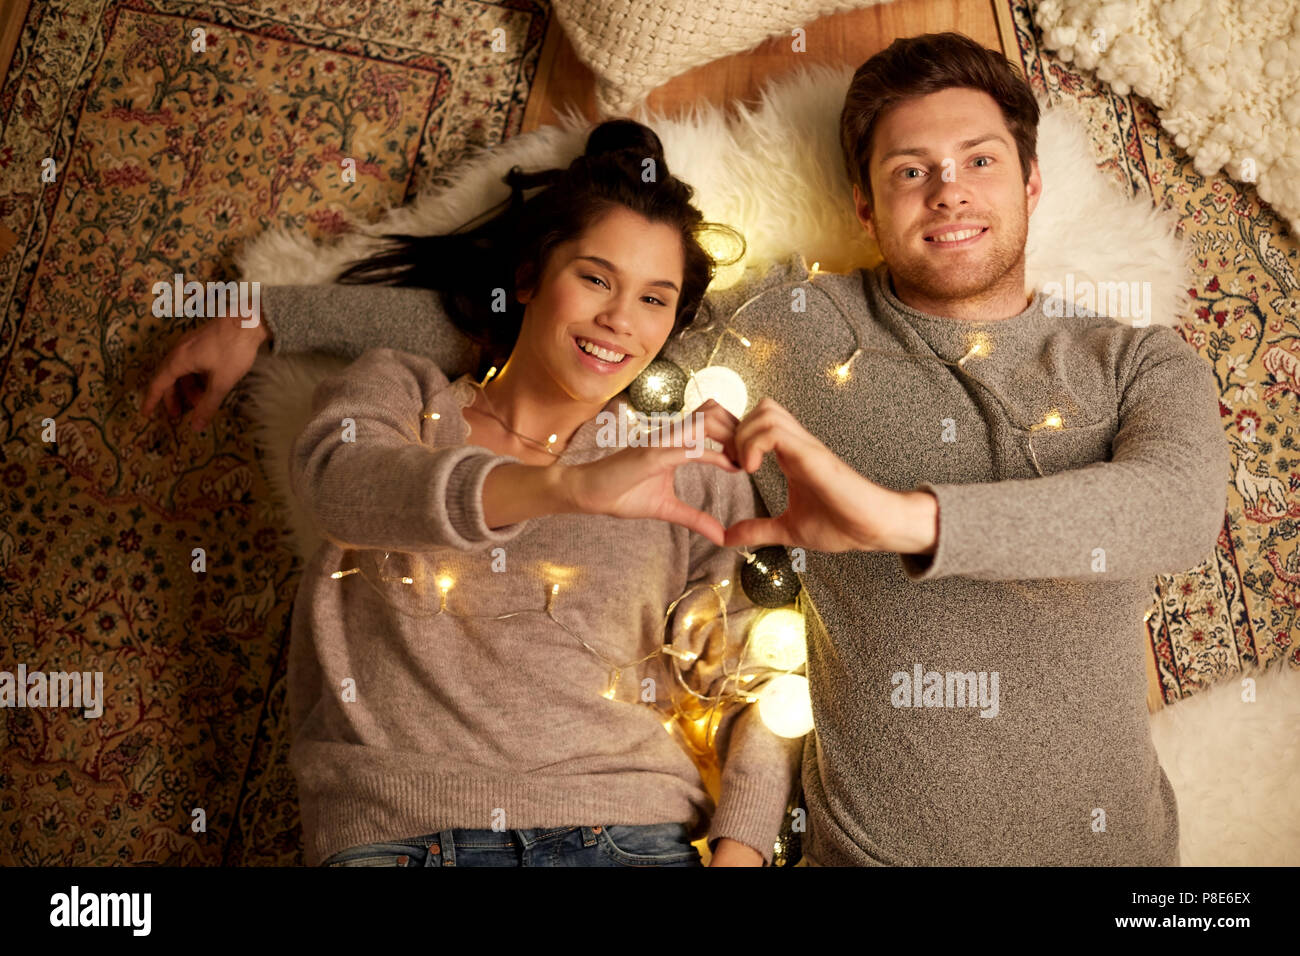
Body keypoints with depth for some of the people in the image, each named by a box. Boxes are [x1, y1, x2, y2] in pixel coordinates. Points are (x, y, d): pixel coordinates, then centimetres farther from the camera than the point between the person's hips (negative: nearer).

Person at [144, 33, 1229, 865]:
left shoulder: (1142, 363, 1)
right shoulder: (795, 326, -1)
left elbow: (1182, 505, -21)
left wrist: (909, 516, -36)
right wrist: (273, 318, 4)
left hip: (1111, 842, 2)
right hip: (878, 842, -1)